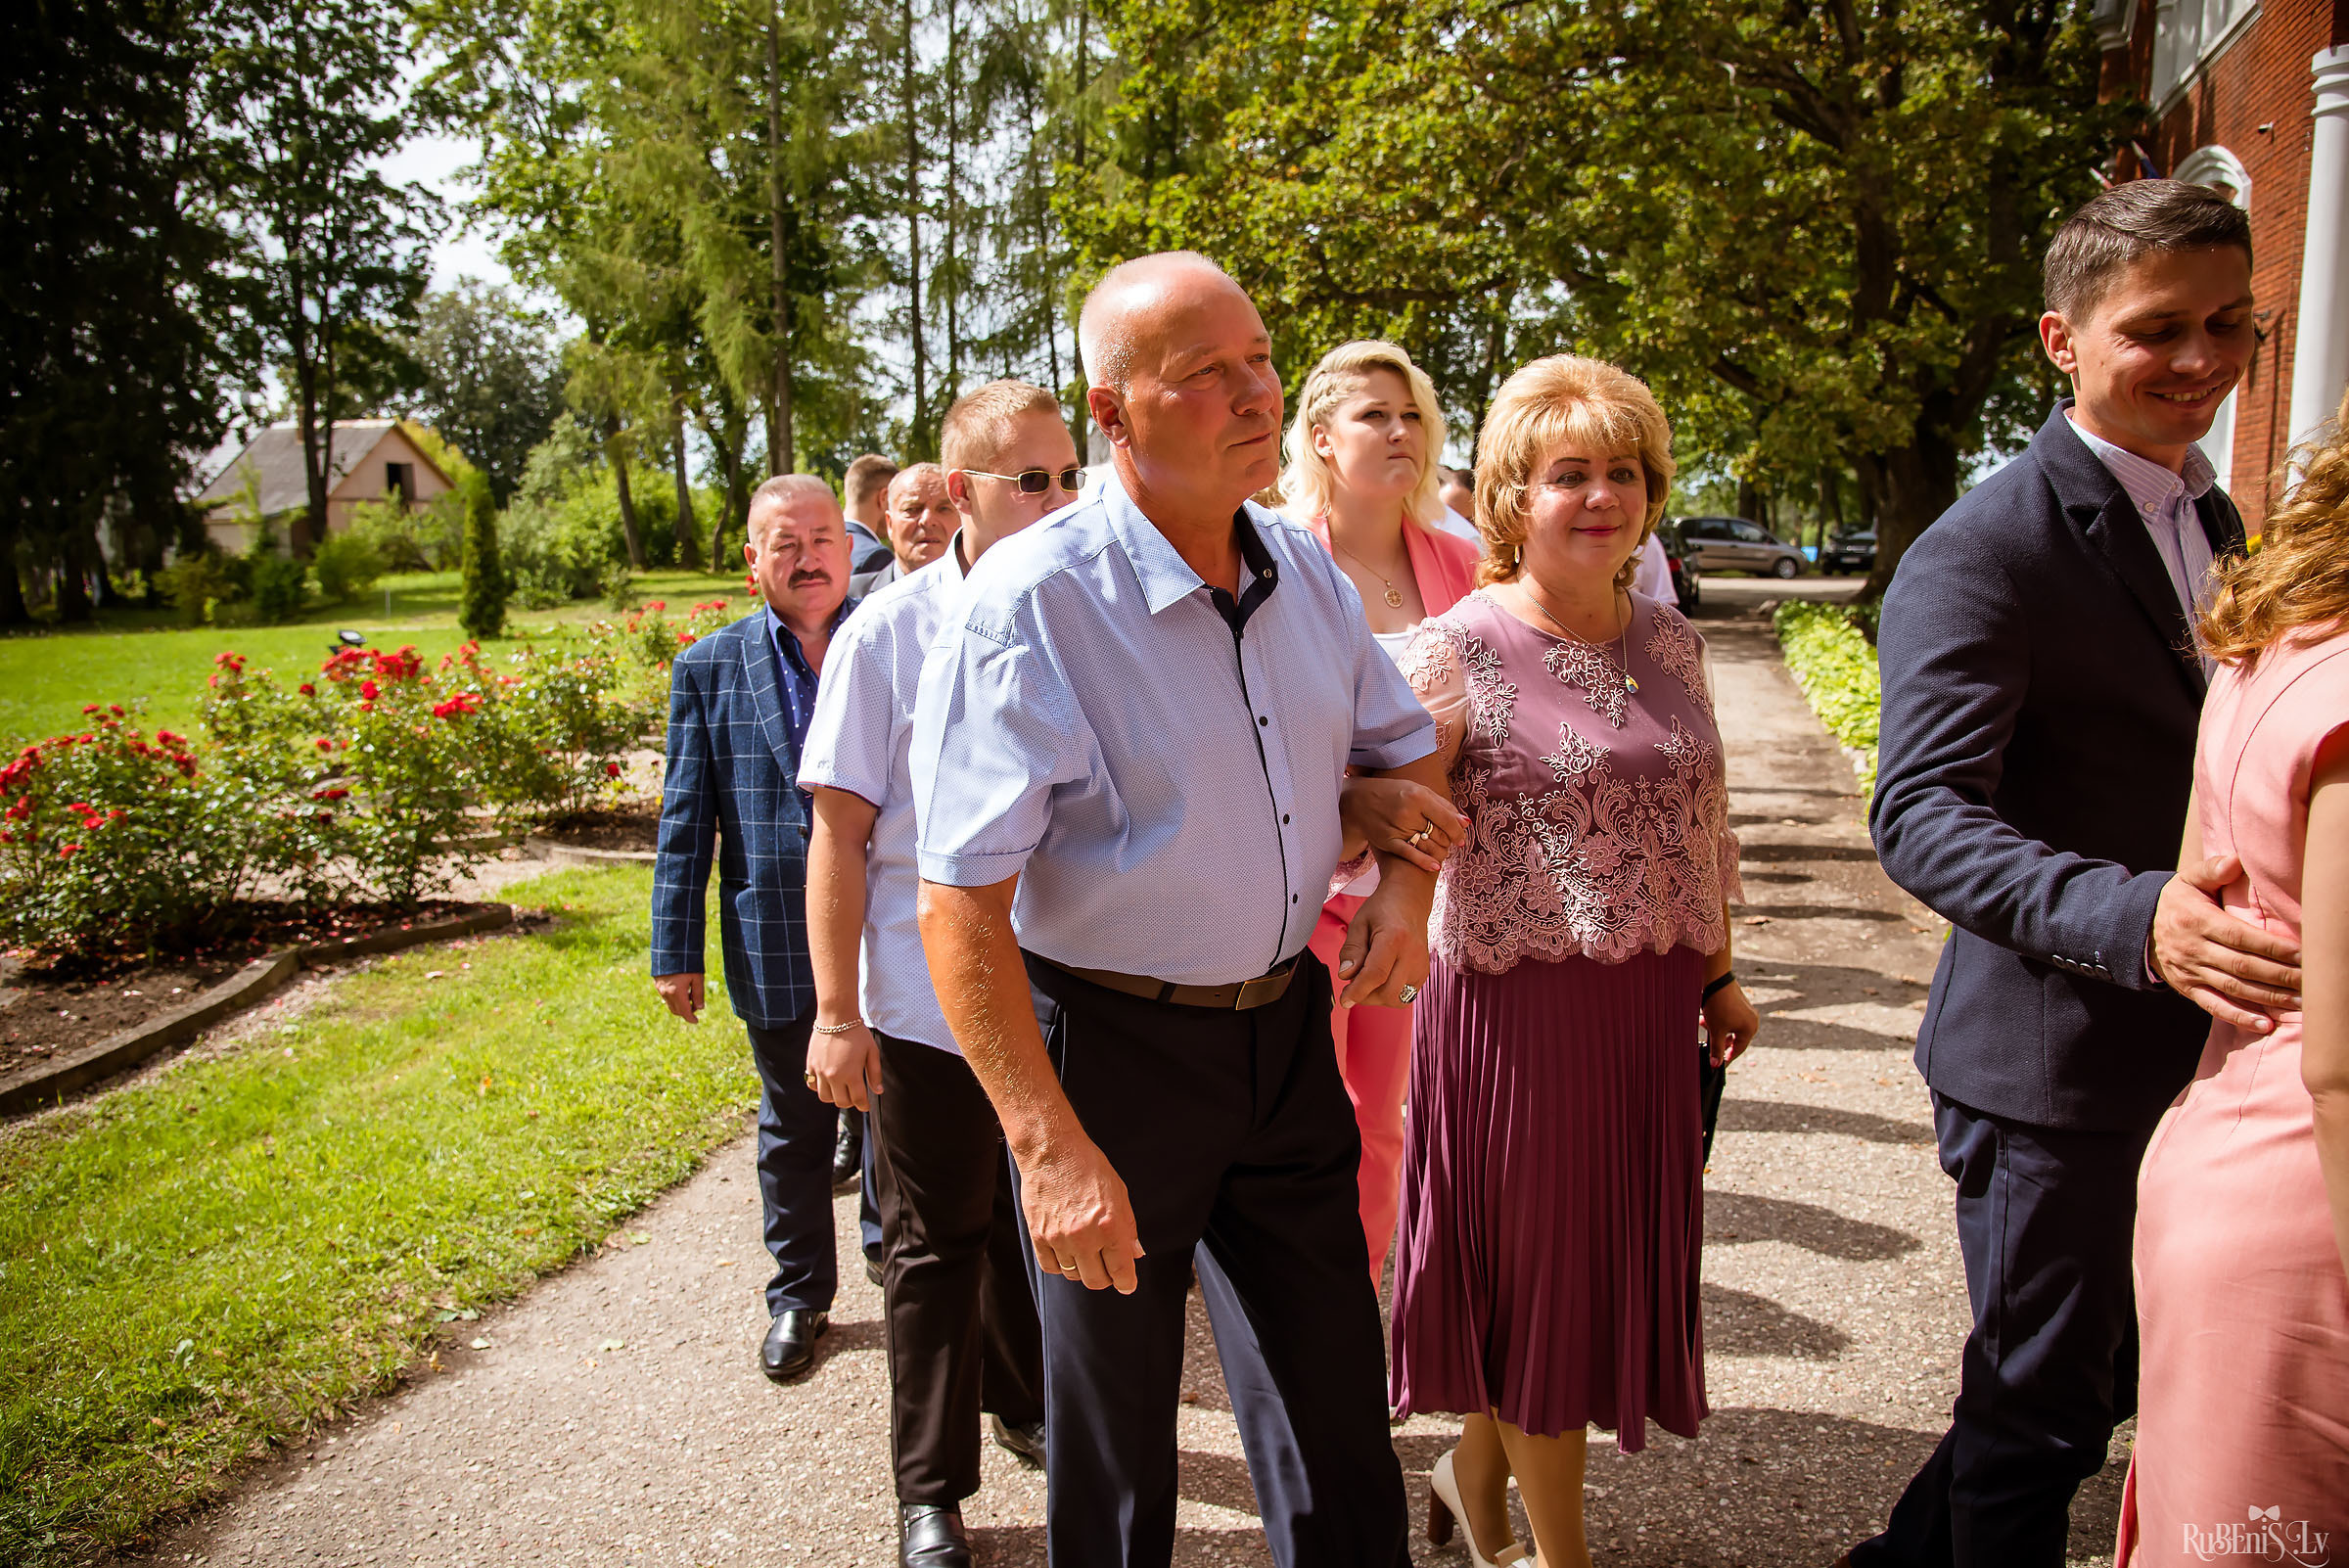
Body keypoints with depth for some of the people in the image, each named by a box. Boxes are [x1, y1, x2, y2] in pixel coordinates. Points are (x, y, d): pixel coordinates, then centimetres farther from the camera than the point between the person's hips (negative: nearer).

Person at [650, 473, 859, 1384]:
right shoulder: (710, 669, 2)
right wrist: (675, 951, 1)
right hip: (778, 950, 1)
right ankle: (799, 1298, 34)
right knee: (794, 1129, 16)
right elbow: (686, 820, 3)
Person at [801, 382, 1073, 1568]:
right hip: (929, 999, -3)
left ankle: (1026, 1401, 46)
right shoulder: (887, 634, -11)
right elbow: (840, 829, -9)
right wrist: (836, 1011, -10)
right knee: (937, 1243, 11)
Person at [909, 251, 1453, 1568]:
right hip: (1109, 1047, -5)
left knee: (1335, 1399, 17)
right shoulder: (1032, 603, -21)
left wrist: (1406, 873, -5)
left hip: (1285, 1028, 5)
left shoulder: (1307, 570, 0)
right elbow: (963, 905, -23)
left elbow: (1404, 746, 15)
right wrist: (1049, 1143, -27)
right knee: (1115, 1422, 17)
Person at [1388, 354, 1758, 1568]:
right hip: (1523, 1005, -6)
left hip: (1648, 1005, 7)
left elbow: (1703, 825, 16)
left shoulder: (1670, 643, 8)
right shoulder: (1460, 651, -11)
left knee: (1614, 1255, 17)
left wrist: (1716, 974, 17)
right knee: (1542, 1273, 8)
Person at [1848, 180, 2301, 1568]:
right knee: (2045, 1408, 6)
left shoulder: (2210, 521, 12)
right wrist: (2133, 919, -39)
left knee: (2123, 1377, 23)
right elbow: (1922, 814, -27)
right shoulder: (1986, 550, -17)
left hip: (2195, 1047, 9)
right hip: (2051, 1063, -9)